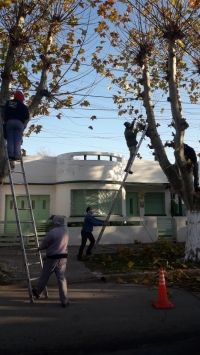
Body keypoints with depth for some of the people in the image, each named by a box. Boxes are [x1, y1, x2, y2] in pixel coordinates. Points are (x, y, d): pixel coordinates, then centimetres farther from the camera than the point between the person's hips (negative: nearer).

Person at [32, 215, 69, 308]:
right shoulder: (66, 230, 2)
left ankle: (38, 292, 39)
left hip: (51, 258, -4)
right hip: (63, 258, 4)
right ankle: (64, 301, 7)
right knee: (62, 279, 6)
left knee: (44, 276, 17)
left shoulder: (52, 232, -18)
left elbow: (43, 245, -9)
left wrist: (39, 248, 13)